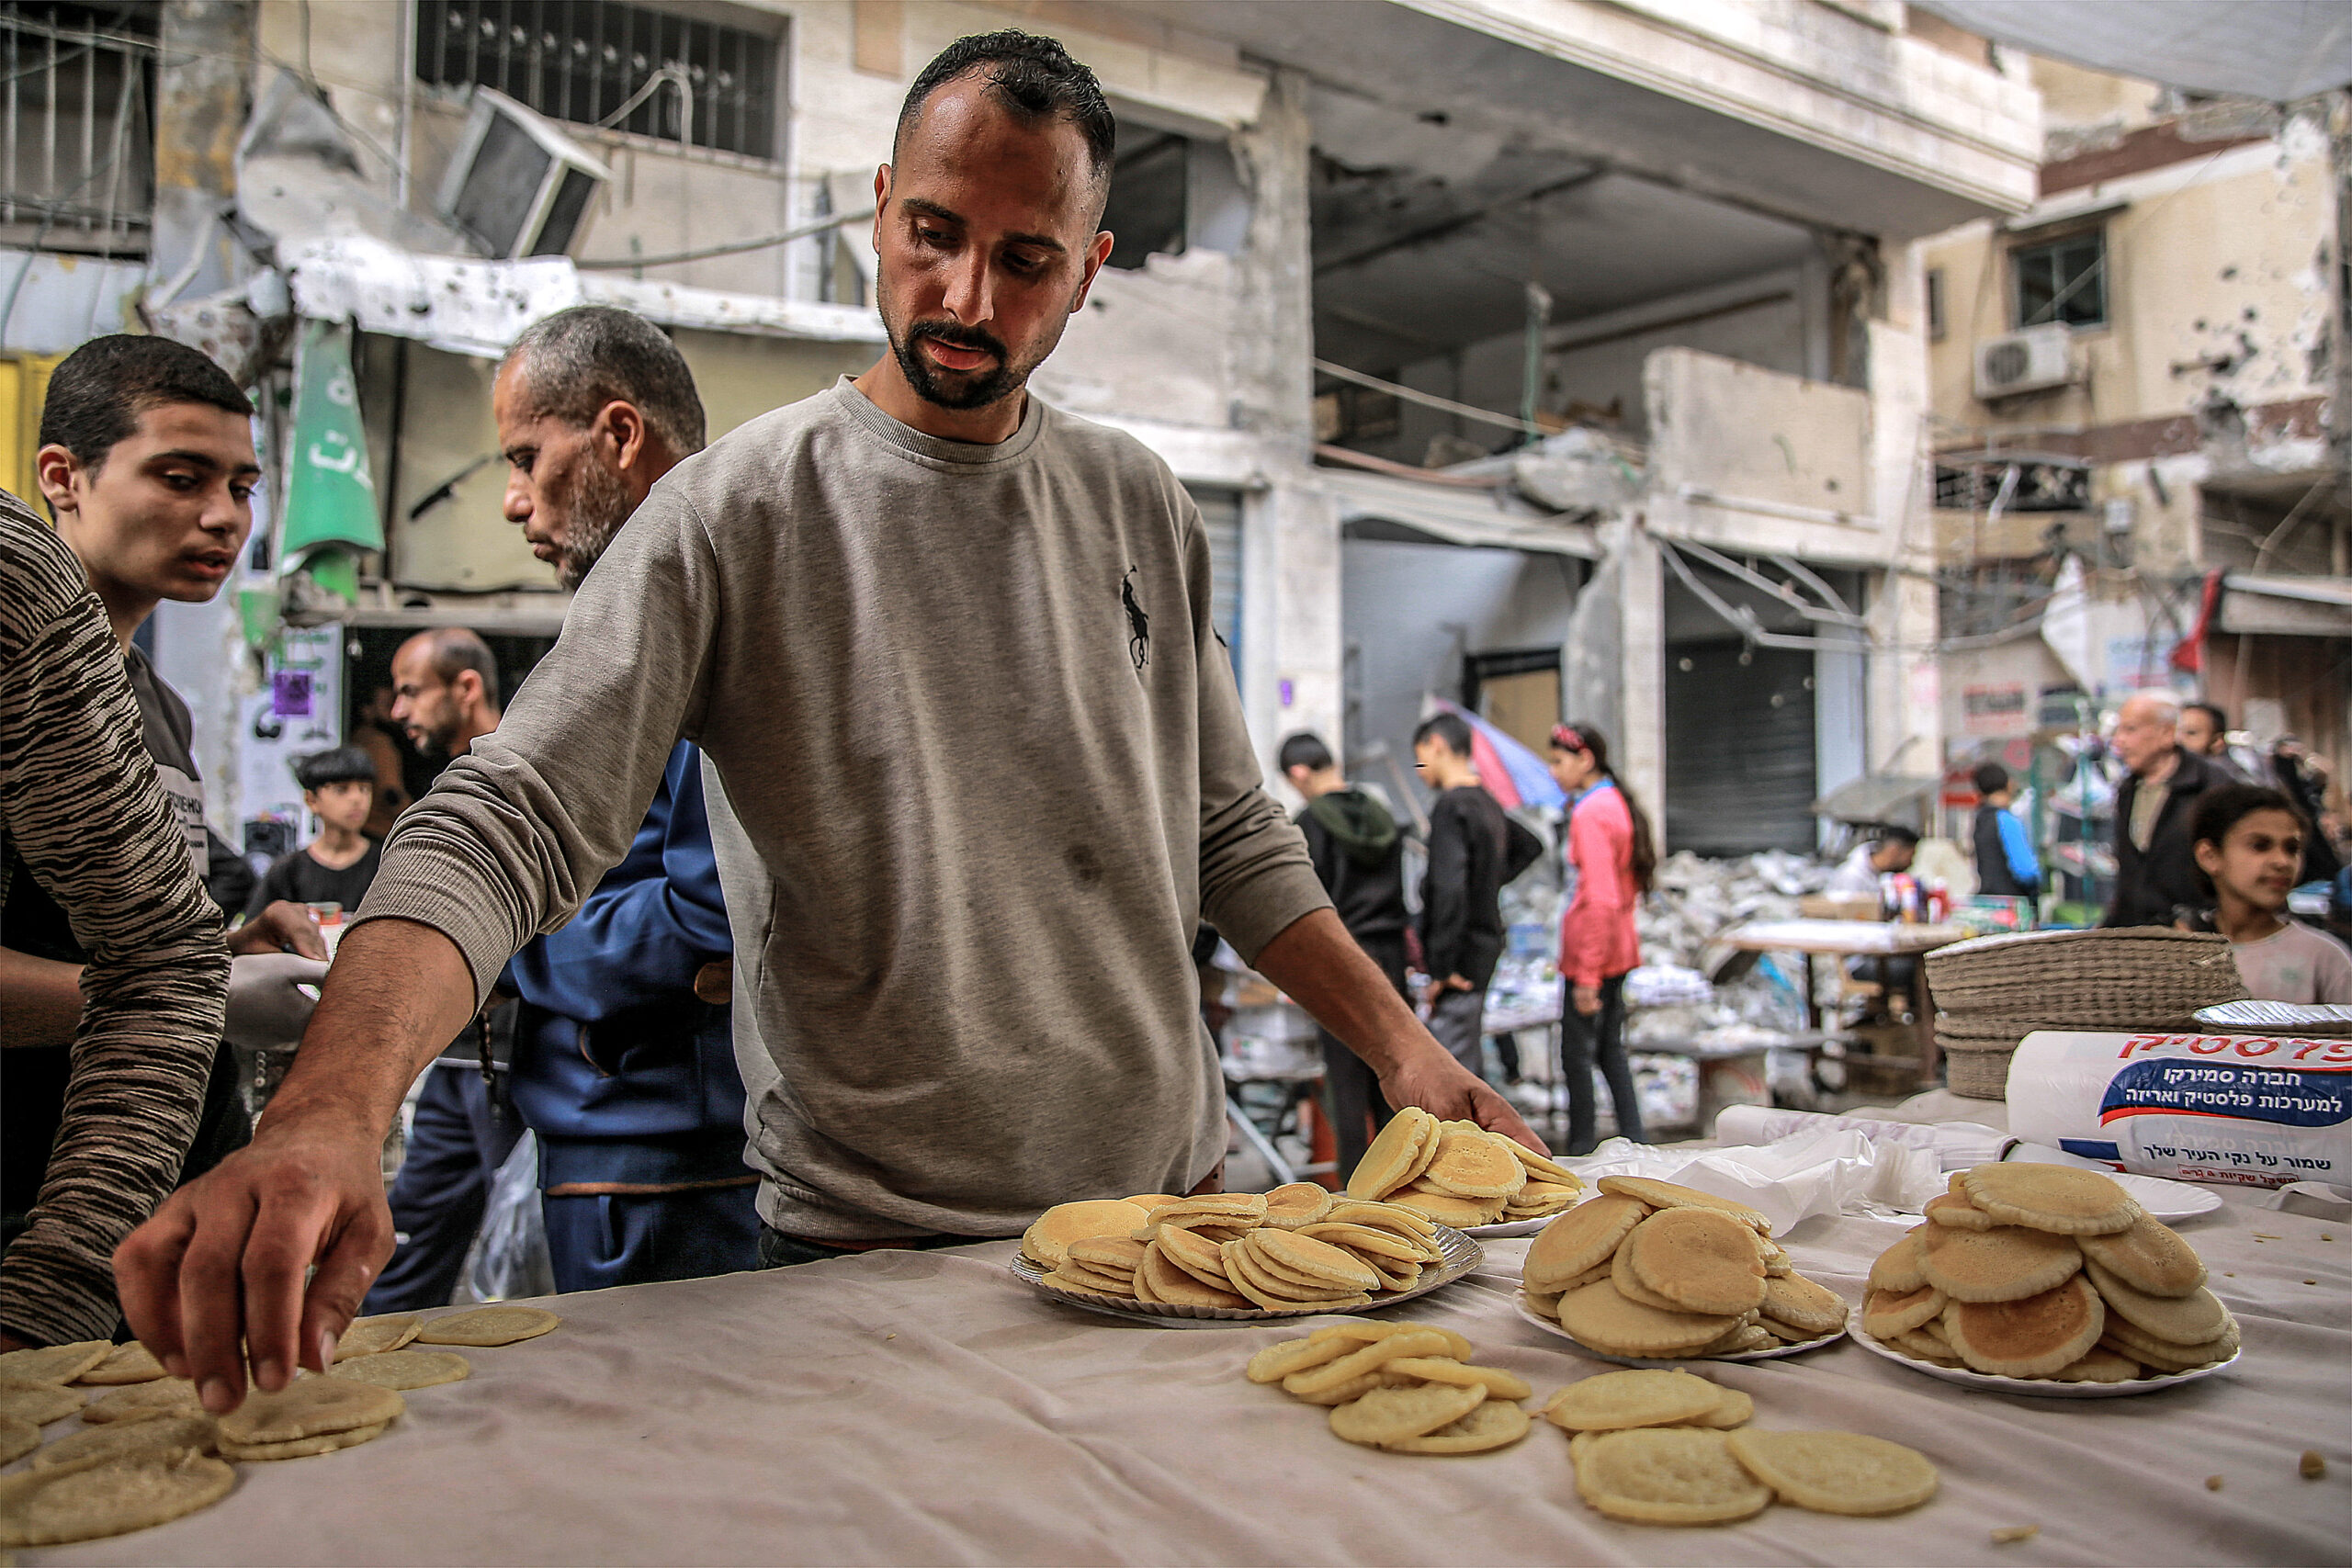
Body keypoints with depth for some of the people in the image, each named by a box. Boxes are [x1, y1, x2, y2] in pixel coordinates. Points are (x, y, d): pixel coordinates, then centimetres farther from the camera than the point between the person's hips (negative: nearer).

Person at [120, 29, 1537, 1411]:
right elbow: (505, 829, -19)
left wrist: (1403, 1045, 2)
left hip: (1179, 1219, 5)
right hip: (879, 1259, -4)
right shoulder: (740, 512, -10)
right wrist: (330, 1112, -36)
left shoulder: (1141, 505, 5)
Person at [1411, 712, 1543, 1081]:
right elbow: (1531, 846, 31)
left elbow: (1448, 889, -26)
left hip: (1461, 963, -9)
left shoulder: (1451, 805, -16)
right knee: (1468, 1067, 18)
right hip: (1486, 949, 9)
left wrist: (1441, 969, -22)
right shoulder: (1488, 803, 13)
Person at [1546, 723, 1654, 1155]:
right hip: (1618, 947, 9)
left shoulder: (1589, 814, -17)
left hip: (1592, 952, -9)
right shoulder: (1617, 803, 12)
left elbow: (1599, 900, -22)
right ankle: (1634, 1141, 19)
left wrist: (1586, 975, -20)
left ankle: (1581, 1148, 6)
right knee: (1610, 1049, 16)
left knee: (1577, 1054, -1)